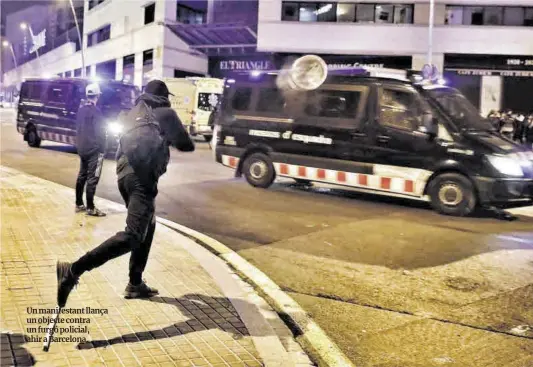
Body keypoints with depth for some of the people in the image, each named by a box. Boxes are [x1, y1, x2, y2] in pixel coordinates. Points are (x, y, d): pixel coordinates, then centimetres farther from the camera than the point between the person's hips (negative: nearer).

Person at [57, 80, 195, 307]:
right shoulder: (166, 113, 6)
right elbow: (187, 146, 9)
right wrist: (173, 139, 30)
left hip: (125, 174, 9)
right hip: (142, 176, -8)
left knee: (147, 228, 20)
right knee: (133, 235, -17)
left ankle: (135, 284, 19)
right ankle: (73, 270, -28)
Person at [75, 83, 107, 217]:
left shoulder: (81, 109, 10)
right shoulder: (95, 111, -16)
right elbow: (100, 132, -17)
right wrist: (102, 149, -10)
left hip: (82, 148, 9)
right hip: (94, 149, -9)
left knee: (82, 175, 14)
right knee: (92, 178, -6)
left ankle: (79, 204, 19)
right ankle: (90, 208, -5)